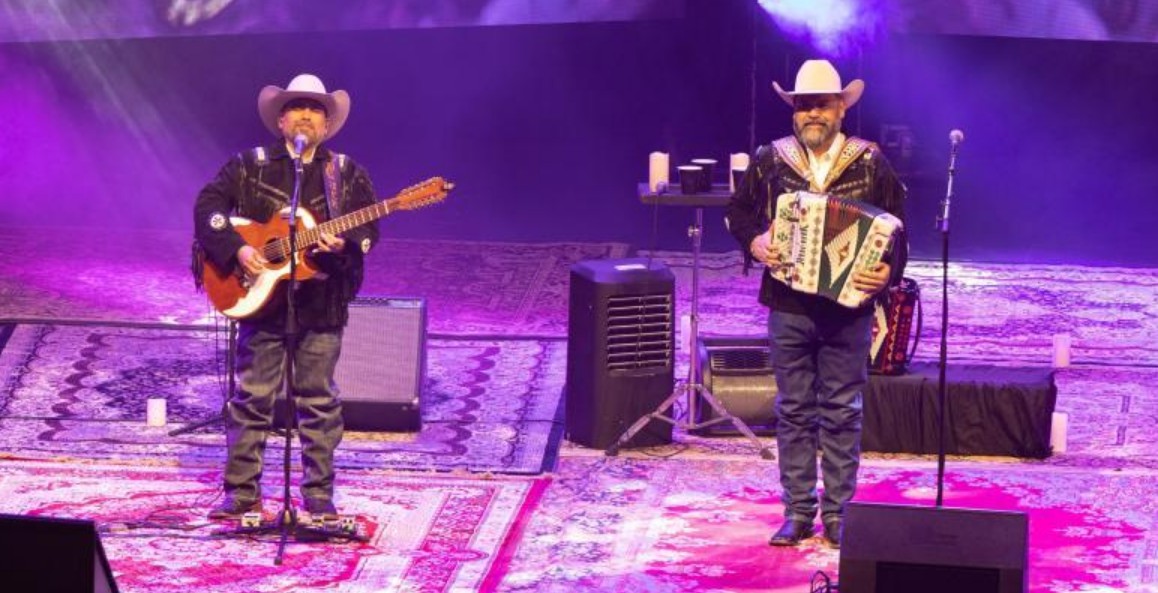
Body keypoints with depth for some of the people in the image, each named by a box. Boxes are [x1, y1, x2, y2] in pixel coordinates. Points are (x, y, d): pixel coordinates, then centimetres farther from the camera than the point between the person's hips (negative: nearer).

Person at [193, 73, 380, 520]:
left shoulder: (347, 174, 9)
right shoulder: (250, 166, 6)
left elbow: (368, 228, 2)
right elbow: (208, 206, -2)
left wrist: (344, 245, -20)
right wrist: (236, 249, -15)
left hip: (322, 304, 1)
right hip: (261, 298, -1)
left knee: (318, 399, 5)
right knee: (252, 396, 2)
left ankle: (319, 494, 12)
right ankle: (242, 491, 9)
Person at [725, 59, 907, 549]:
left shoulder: (871, 164, -1)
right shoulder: (770, 161, 3)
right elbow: (738, 210, 14)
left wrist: (887, 271, -16)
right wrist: (754, 241, -5)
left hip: (849, 307, -1)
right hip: (788, 306, 1)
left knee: (842, 414, 5)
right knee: (794, 412, 7)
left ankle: (837, 514, 13)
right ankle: (798, 512, 14)